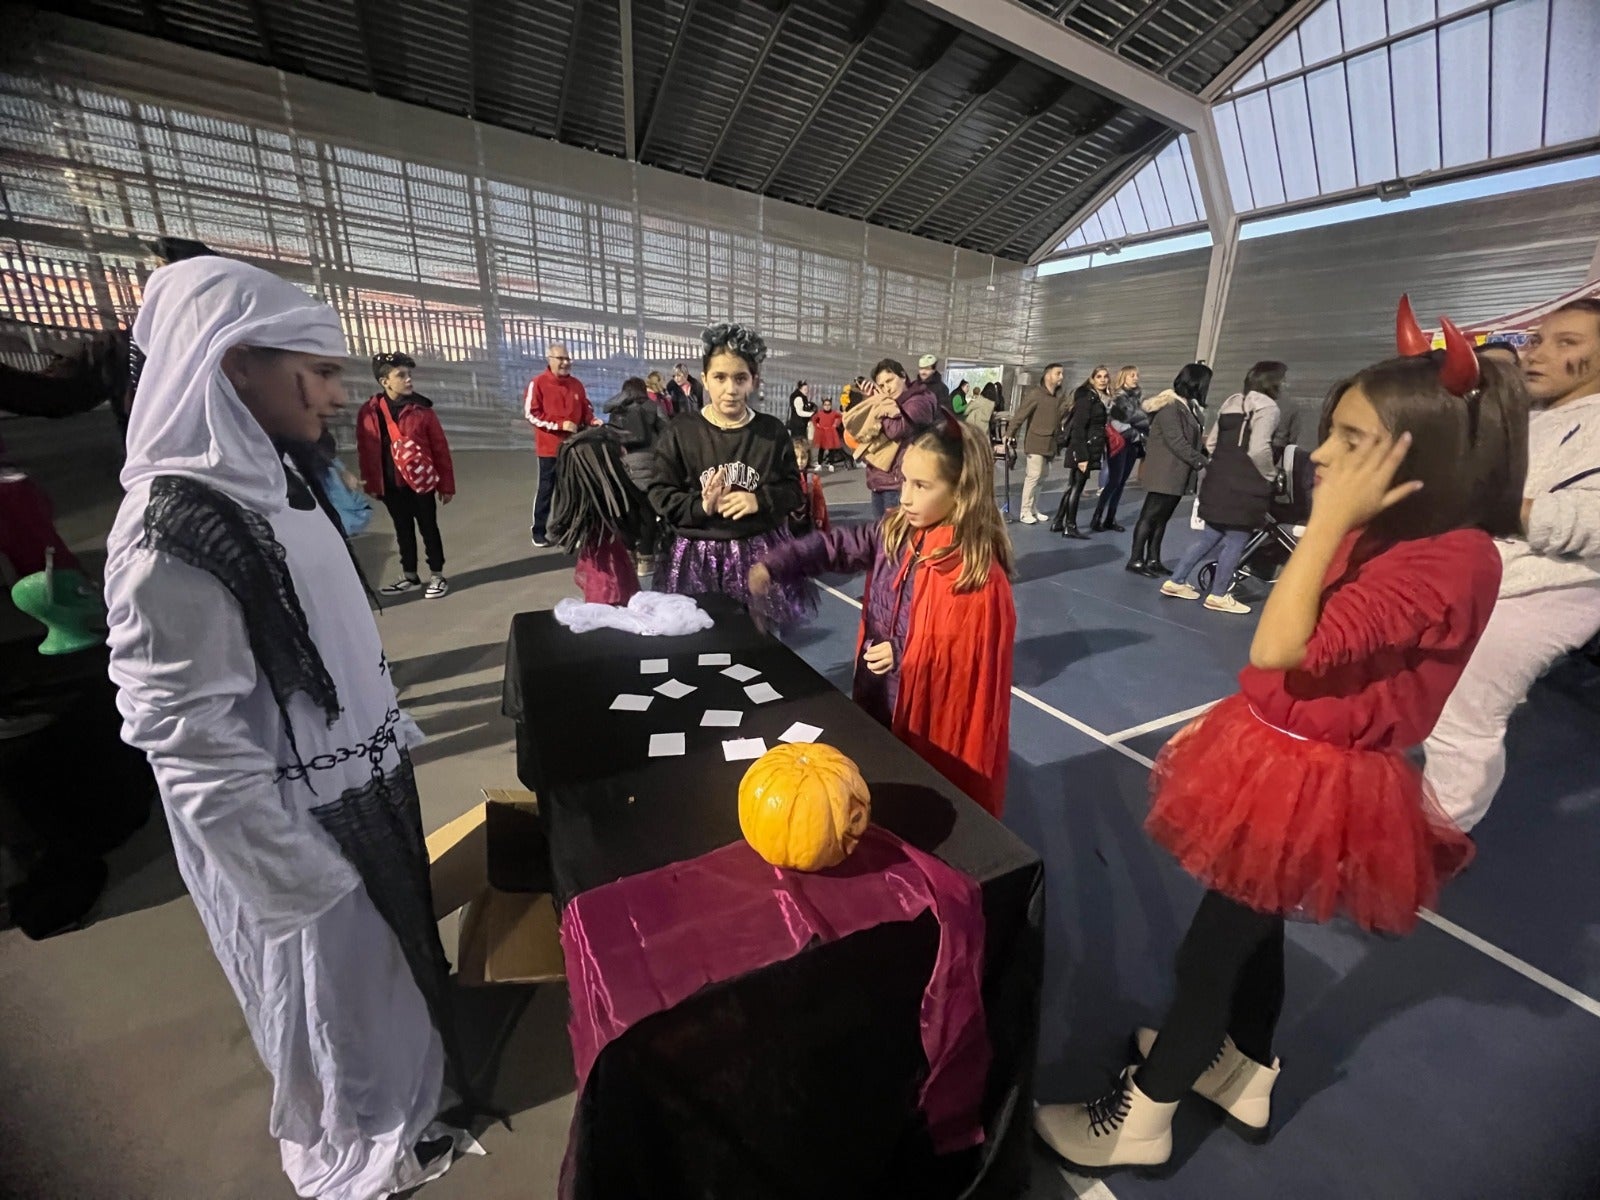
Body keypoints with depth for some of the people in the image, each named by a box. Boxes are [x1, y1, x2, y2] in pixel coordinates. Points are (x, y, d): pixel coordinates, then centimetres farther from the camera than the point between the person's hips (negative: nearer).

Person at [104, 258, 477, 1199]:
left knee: (389, 948, 28)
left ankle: (402, 1081, 57)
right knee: (336, 984, 18)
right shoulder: (175, 532, -26)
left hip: (363, 780, 8)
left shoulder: (273, 476, 0)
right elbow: (193, 743, -23)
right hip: (297, 821, -8)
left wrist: (391, 729, 16)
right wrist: (301, 879, -17)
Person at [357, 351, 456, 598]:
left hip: (420, 481, -3)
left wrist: (446, 484, -5)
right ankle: (409, 576, 28)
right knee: (403, 530, 15)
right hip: (391, 485, 3)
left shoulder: (421, 409, -6)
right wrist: (370, 484, 4)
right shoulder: (368, 412, -1)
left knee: (428, 528, 6)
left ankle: (438, 577, 17)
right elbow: (365, 452, 5)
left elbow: (440, 448, -4)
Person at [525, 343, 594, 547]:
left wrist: (592, 421, -6)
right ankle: (539, 532, 14)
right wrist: (560, 425, -18)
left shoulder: (576, 384, 9)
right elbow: (531, 414, -11)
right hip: (550, 447, -4)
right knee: (546, 489, 3)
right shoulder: (538, 383, -6)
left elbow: (586, 409, 16)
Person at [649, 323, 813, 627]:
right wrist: (701, 506, -18)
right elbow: (660, 494, -1)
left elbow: (793, 490, 5)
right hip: (698, 554, -1)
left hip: (759, 551, 1)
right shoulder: (681, 431, -1)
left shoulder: (773, 431, 3)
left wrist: (759, 500, -15)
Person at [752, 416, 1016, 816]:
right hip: (881, 698, 7)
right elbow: (837, 545, -6)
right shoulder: (896, 532, -5)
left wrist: (903, 655, -21)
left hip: (934, 718, -6)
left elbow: (978, 657, -19)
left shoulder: (978, 570, -24)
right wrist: (772, 566, -19)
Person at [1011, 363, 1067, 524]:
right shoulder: (1036, 393, -12)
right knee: (1034, 476, -8)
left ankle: (1033, 509, 22)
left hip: (1050, 442, 8)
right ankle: (1026, 512, -1)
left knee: (1043, 476, 12)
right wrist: (1010, 434, -16)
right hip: (1036, 441, -8)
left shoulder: (1059, 395, 9)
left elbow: (1060, 414, 10)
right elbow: (1021, 414, -14)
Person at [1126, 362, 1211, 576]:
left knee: (1162, 518, 10)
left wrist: (1208, 453, 0)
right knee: (1150, 516, -4)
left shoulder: (1190, 406, 16)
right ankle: (1136, 560, 2)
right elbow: (1177, 442, -20)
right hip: (1164, 473, -9)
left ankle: (1153, 559, 16)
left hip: (1177, 473, 9)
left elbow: (1194, 439, 14)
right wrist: (1201, 462, -19)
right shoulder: (1170, 406, -14)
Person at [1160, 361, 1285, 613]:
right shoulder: (1267, 406, -9)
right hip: (1244, 486, -8)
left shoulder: (1232, 401, 16)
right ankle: (1218, 596, 7)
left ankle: (1176, 582, 15)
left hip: (1218, 479, 8)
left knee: (1210, 536, 15)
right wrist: (1271, 475, -4)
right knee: (1235, 541, 1)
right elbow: (1258, 450, -19)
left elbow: (1211, 443, 17)